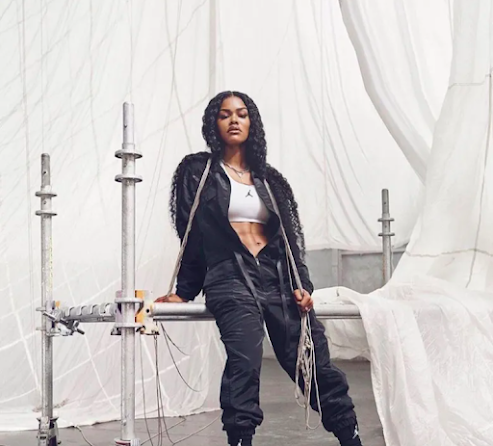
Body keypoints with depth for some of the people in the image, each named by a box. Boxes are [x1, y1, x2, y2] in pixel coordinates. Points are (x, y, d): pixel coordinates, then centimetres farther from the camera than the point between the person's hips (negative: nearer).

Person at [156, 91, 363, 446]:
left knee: (317, 366, -4)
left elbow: (289, 235, 17)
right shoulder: (198, 171, 11)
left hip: (278, 278, 4)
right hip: (230, 278, -4)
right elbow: (192, 237, 10)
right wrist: (184, 293, 7)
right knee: (245, 364, -28)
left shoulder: (268, 178, 22)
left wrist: (302, 284, 3)